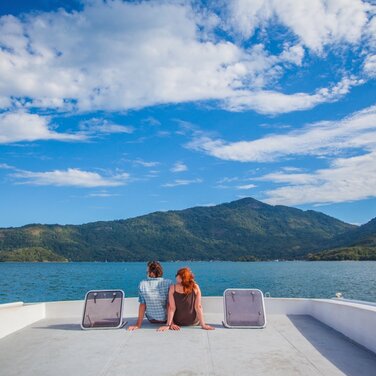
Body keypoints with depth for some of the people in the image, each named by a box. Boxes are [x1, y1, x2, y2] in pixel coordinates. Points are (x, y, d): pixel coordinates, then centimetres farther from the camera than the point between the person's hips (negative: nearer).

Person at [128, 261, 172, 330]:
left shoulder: (142, 284, -15)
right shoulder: (168, 283, -20)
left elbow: (142, 305, -12)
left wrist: (138, 325, -8)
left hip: (152, 320, 2)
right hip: (167, 319, -2)